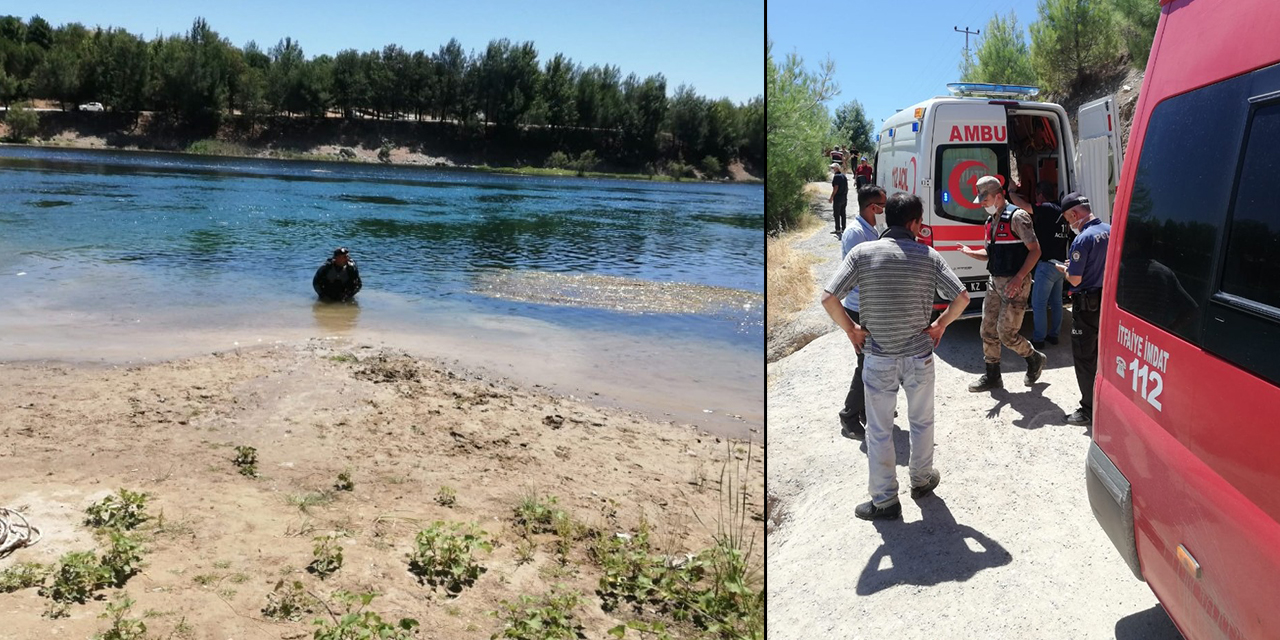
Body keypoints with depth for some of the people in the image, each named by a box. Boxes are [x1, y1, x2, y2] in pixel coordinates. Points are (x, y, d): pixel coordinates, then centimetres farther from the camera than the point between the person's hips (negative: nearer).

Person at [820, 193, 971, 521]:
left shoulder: (862, 252, -10)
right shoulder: (928, 255, -6)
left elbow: (828, 299, -16)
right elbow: (962, 298, -8)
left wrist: (851, 329, -4)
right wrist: (941, 324, 6)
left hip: (878, 357, -1)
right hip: (919, 355, 1)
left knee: (879, 431, 10)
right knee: (921, 421, 22)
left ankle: (885, 500, 16)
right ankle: (922, 479, 40)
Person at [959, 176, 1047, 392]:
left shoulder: (1017, 217, -14)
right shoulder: (991, 220, 12)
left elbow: (1035, 250, -16)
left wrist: (1019, 277, -25)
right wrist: (971, 253, 1)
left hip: (1015, 284, -8)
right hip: (995, 282, 9)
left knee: (1006, 333, -6)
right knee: (988, 331, 8)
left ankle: (1035, 359, 20)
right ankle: (992, 377, 17)